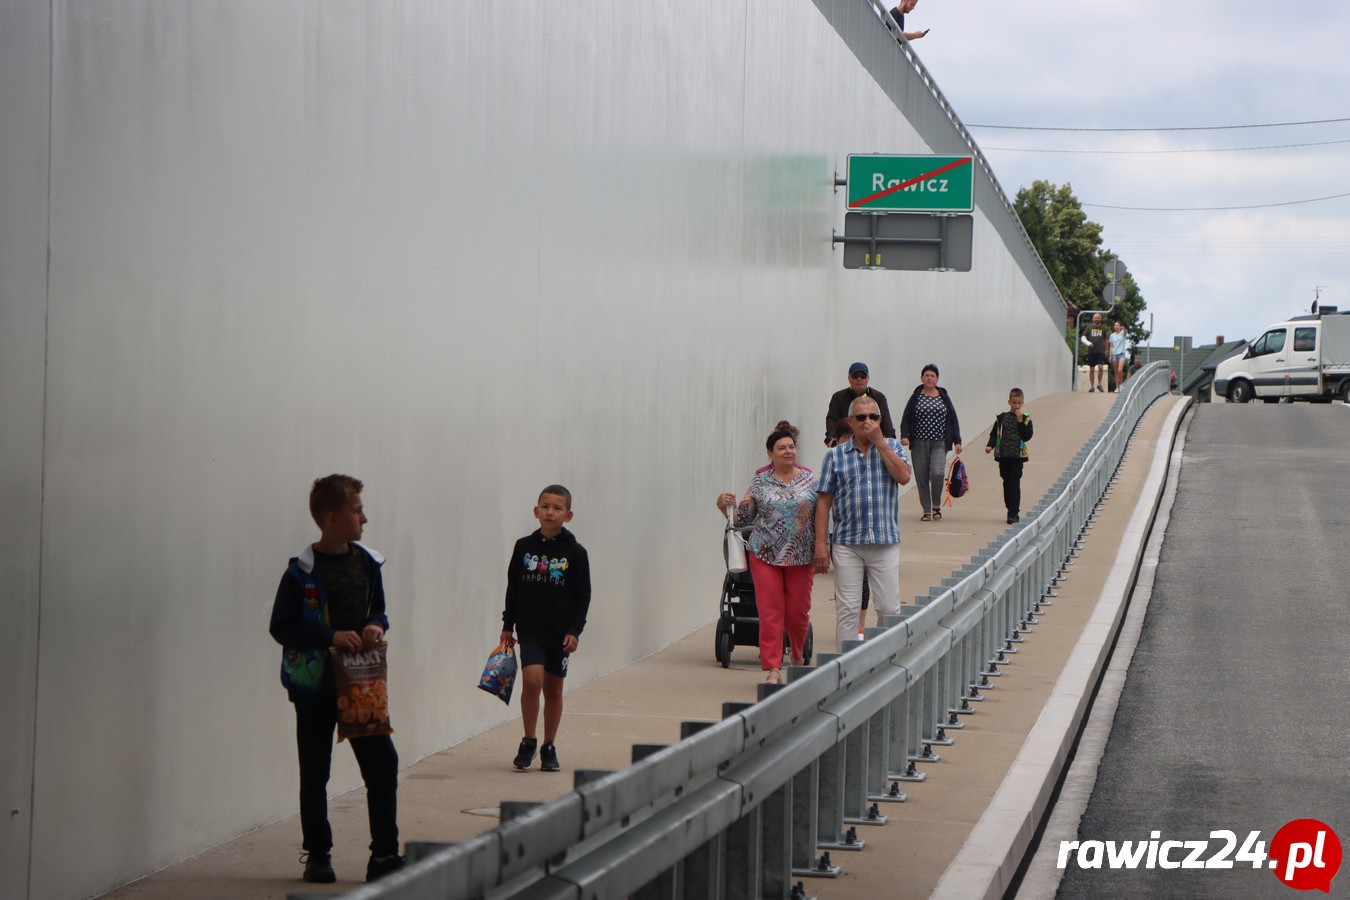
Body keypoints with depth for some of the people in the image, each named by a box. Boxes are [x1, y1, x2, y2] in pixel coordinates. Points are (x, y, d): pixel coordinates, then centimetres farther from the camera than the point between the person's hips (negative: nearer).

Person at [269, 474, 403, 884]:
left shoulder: (367, 563, 4)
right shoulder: (303, 571, -12)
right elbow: (280, 626, -11)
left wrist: (376, 626, -6)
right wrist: (331, 637, -20)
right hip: (315, 685, -4)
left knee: (383, 762, -2)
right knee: (315, 774, 5)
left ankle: (385, 854, 4)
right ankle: (317, 855, 18)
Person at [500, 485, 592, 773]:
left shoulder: (575, 553, -3)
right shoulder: (524, 547, 1)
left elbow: (583, 596, 0)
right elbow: (513, 588, 8)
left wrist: (575, 630, -8)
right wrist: (507, 624, 6)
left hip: (560, 633, 0)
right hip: (530, 630, 0)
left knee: (553, 690, 9)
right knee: (532, 680, -17)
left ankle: (549, 748, 22)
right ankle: (529, 741, -1)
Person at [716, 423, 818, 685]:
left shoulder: (810, 480, 5)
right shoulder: (760, 482, 3)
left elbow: (820, 516, 8)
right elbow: (743, 519, 5)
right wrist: (724, 506, -11)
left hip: (801, 557, 1)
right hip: (765, 555, -1)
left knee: (798, 611, 7)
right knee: (770, 612, -6)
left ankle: (797, 657, 34)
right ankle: (772, 669, -5)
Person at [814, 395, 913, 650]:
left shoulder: (892, 447, 9)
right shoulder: (835, 455, 6)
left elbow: (904, 476, -11)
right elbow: (824, 501, 3)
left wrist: (879, 441, -9)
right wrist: (820, 543, -4)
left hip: (885, 542, 0)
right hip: (847, 543, 0)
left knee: (890, 609, 1)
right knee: (847, 610, 0)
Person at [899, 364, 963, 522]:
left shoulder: (944, 397, 7)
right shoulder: (916, 397, 4)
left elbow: (953, 420, 9)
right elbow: (906, 419, 1)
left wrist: (957, 441, 3)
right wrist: (904, 435, -16)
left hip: (939, 444, -1)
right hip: (919, 443, 1)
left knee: (937, 473, -19)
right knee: (921, 477, 0)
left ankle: (936, 506, 1)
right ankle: (927, 511, 11)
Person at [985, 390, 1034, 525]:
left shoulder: (1025, 419, 2)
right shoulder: (1001, 418, 7)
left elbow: (1027, 436, -8)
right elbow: (994, 434, 7)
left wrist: (1020, 422, -15)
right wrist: (990, 445, -10)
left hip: (1017, 456, -3)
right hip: (1003, 455, 3)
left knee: (1014, 483, -9)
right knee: (1007, 483, 10)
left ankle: (1014, 513, -9)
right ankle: (1011, 510, 21)